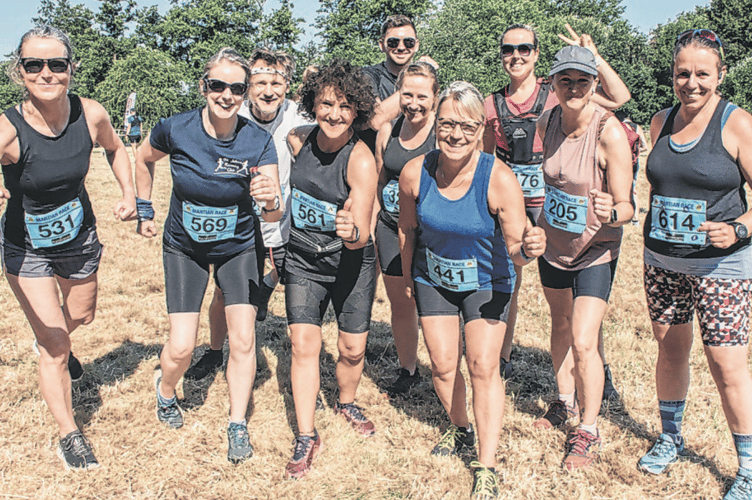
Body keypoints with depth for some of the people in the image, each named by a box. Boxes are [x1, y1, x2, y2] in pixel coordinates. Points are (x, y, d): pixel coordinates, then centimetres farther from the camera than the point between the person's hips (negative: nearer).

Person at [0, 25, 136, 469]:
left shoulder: (91, 115, -19)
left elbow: (115, 148, 5)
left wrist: (129, 192, -6)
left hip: (79, 237, 4)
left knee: (82, 316, 27)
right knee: (53, 346, -3)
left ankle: (55, 345, 65)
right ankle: (69, 434, 19)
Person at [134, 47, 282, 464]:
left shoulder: (258, 141, -20)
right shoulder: (175, 129, -19)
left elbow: (274, 214, -27)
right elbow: (144, 158, 5)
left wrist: (270, 200, -50)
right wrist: (144, 209, 8)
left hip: (238, 247, 0)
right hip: (185, 248, 0)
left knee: (243, 340, -4)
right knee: (181, 347, -4)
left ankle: (237, 426, 16)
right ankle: (165, 389, 32)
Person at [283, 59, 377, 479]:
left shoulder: (361, 161, -21)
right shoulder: (297, 139, -8)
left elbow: (361, 233, -27)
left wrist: (352, 232, -47)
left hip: (352, 263, -2)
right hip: (303, 260, 2)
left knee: (353, 348, 4)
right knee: (304, 344, -6)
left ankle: (347, 402, 37)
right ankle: (307, 437, 5)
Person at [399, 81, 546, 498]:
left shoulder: (500, 180, -29)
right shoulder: (414, 173, -20)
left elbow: (515, 249, -25)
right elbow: (407, 229, -2)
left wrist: (528, 248, -48)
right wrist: (407, 277, 10)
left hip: (487, 282, -2)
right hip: (433, 279, 3)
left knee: (483, 367, -6)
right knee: (442, 364, 6)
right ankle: (460, 428, 36)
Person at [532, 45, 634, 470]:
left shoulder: (610, 133, -24)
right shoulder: (548, 121, -7)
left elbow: (627, 206, -21)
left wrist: (610, 212, -43)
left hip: (595, 248, -6)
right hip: (553, 241, 6)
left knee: (583, 342, -11)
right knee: (561, 324, 21)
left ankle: (589, 432, 8)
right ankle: (565, 402, 42)